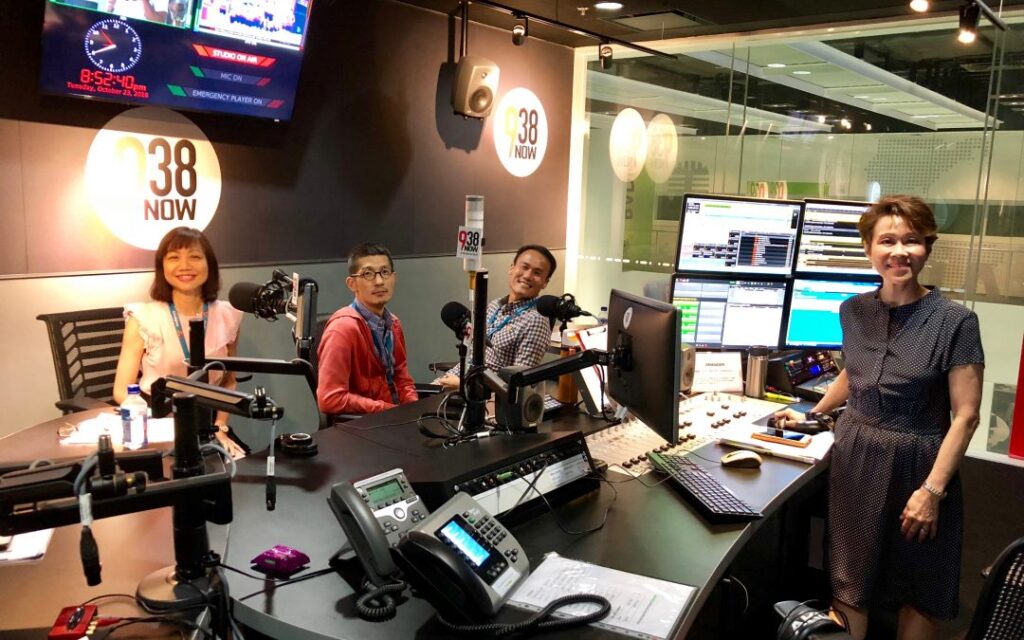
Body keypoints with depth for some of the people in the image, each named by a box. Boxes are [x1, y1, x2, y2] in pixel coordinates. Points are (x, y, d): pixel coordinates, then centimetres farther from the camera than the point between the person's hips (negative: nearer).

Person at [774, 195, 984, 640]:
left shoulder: (955, 321, -13)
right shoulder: (854, 311, 1)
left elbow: (965, 415, -13)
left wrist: (932, 489, -17)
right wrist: (812, 413, 20)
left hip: (917, 465, -4)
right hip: (855, 459, 4)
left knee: (920, 589, 13)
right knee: (848, 580, 12)